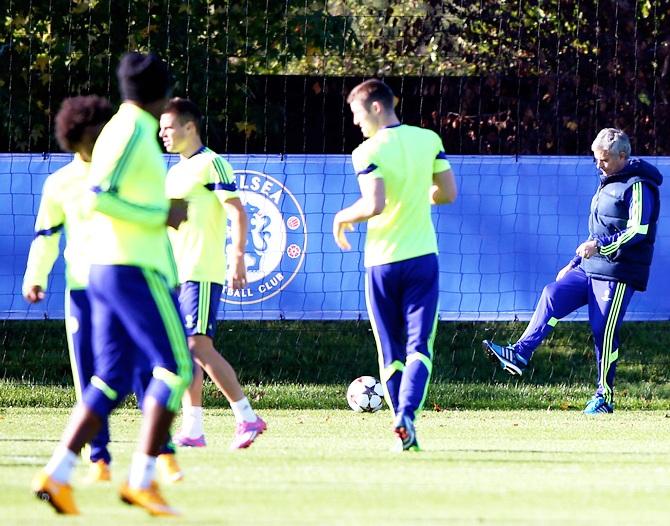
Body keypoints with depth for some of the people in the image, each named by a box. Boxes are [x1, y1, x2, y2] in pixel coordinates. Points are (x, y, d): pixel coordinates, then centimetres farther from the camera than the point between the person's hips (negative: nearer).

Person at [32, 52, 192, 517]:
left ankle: (58, 473, -2)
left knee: (111, 378, 8)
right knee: (177, 366, -6)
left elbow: (99, 199, 23)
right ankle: (142, 479, -11)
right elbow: (98, 199, -20)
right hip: (137, 268, -9)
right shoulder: (135, 131, -11)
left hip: (104, 269, 9)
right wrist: (163, 215, -15)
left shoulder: (121, 128, 16)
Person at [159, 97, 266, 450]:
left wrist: (238, 258, -23)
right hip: (178, 273, 9)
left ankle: (246, 417, -8)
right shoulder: (175, 172, 20)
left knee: (199, 345, -14)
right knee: (186, 350, 4)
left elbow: (238, 213, -13)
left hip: (202, 272, -9)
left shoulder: (211, 165, -7)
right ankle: (192, 429, 4)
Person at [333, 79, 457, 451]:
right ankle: (406, 413, -23)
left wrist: (342, 217, -3)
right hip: (422, 257, 2)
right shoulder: (429, 140, 3)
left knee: (391, 353, 8)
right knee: (419, 347, 0)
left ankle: (404, 432, 7)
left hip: (382, 262, -2)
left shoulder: (367, 153, -11)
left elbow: (374, 204, -22)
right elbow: (448, 194, 7)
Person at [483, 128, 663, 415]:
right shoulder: (607, 183, 20)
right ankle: (520, 354, -15)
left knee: (604, 331, -8)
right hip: (590, 268, 9)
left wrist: (601, 246, -28)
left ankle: (605, 396, 1)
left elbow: (638, 231, -21)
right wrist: (574, 264, 27)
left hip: (618, 274, -9)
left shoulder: (637, 187, -11)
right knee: (553, 295, -8)